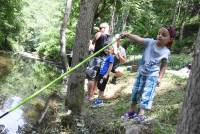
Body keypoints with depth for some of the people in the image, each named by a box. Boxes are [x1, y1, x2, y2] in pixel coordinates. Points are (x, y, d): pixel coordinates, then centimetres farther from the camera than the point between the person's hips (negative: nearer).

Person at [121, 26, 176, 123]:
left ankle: (141, 114, -4)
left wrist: (160, 78, -7)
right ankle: (131, 111, 24)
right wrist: (128, 35, -38)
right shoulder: (150, 42, -10)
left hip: (153, 75, -3)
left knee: (147, 94, -9)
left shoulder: (166, 52, -10)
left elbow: (164, 66, -1)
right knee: (136, 92, 10)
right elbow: (138, 39, -22)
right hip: (141, 73, 3)